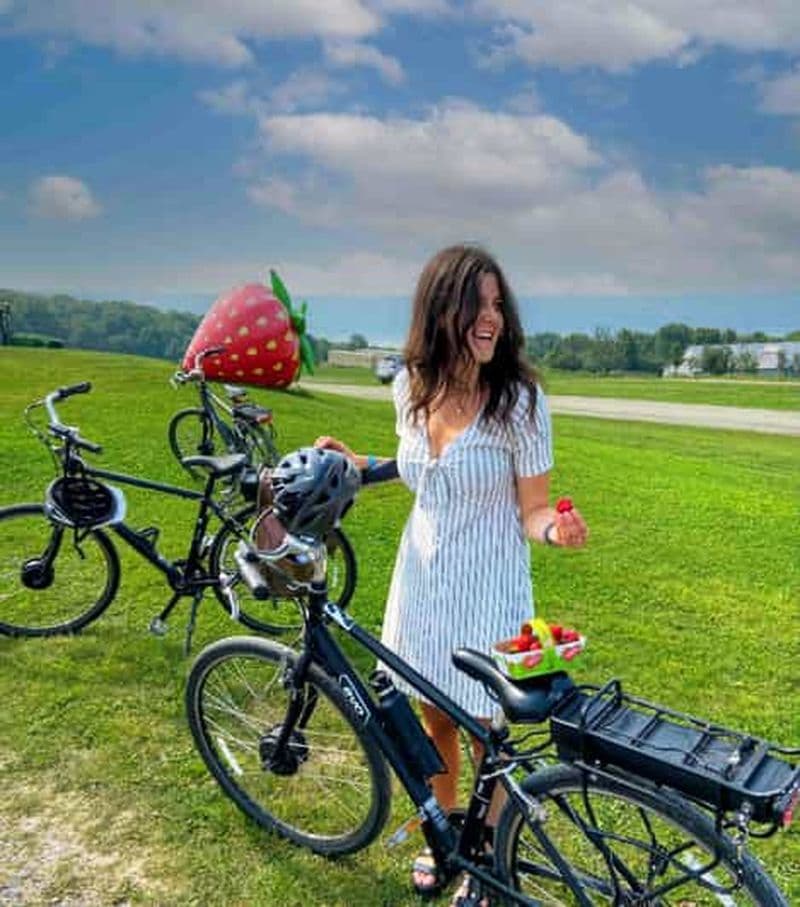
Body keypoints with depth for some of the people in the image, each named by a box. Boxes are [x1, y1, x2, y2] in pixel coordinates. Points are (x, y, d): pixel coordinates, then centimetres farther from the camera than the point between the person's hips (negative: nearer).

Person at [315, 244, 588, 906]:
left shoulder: (518, 398, -18)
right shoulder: (411, 387, -4)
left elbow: (532, 510, -11)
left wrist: (557, 528, -32)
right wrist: (354, 462, 2)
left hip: (487, 591, -4)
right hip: (421, 580, 5)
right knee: (434, 719, 22)